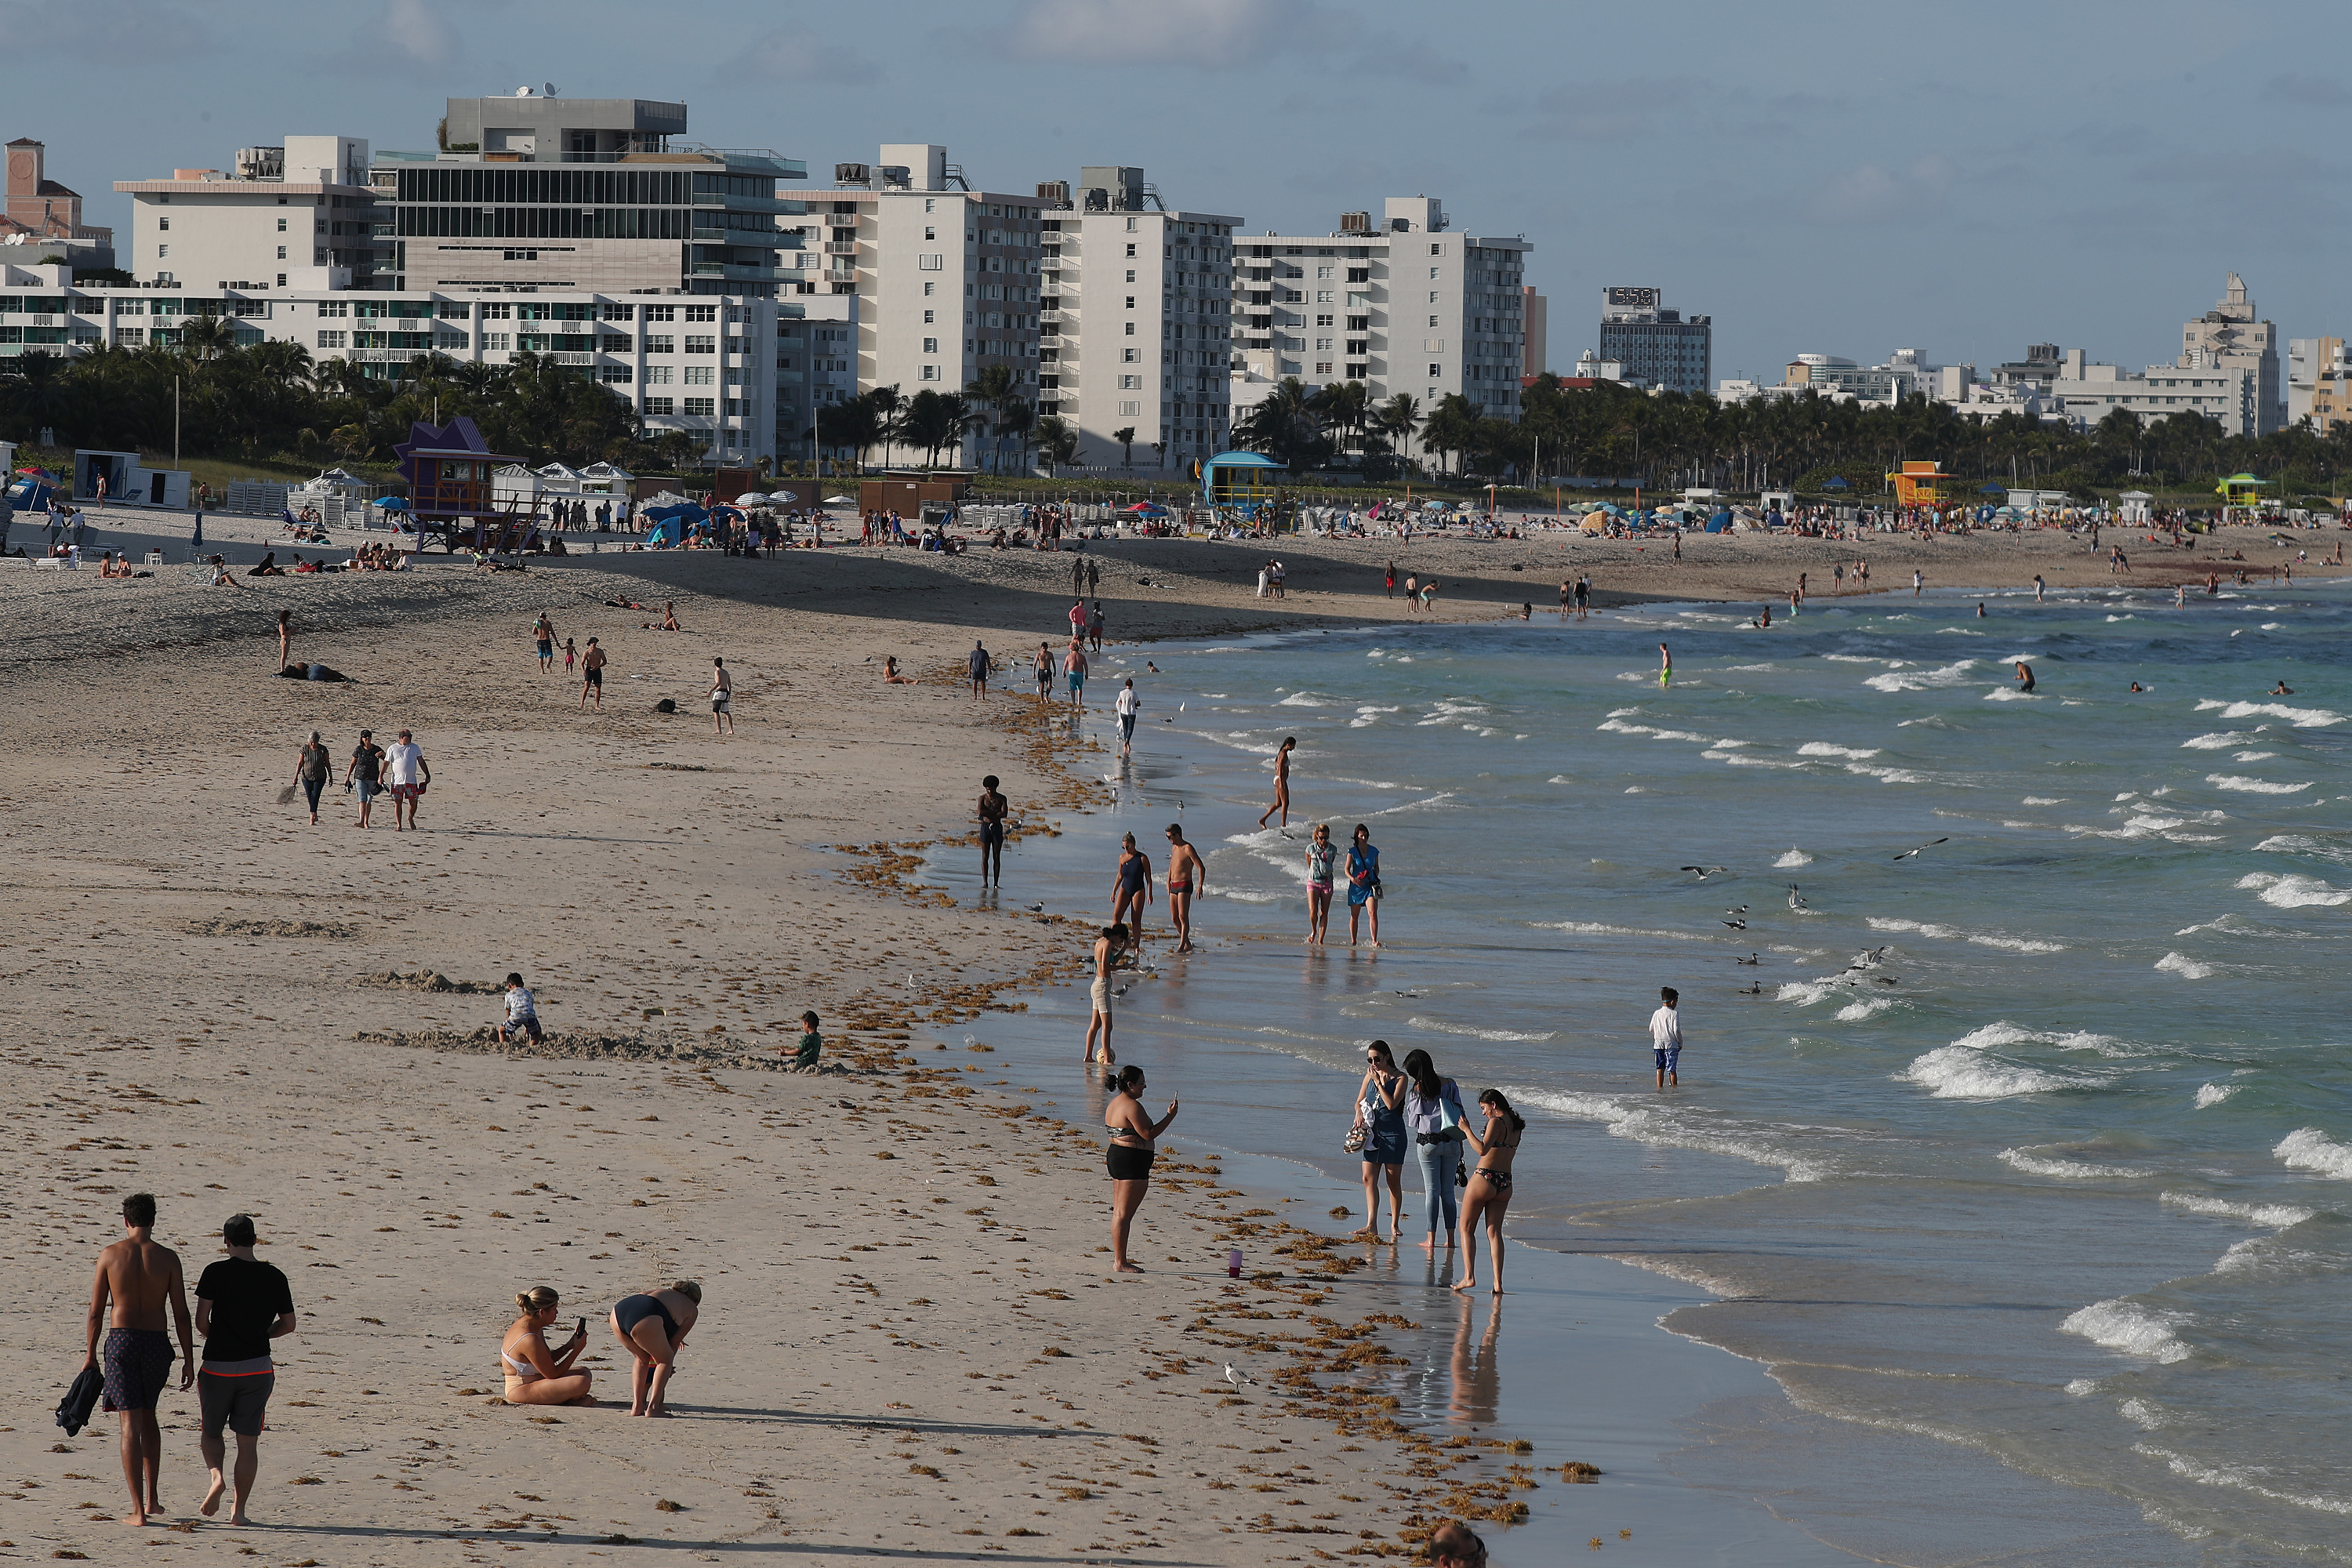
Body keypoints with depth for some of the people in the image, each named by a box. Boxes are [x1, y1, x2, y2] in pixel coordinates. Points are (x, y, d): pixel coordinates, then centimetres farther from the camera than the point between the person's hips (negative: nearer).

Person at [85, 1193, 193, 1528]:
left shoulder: (110, 1255, -2)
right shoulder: (168, 1258, -1)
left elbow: (96, 1311, 2)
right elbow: (181, 1314, -1)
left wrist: (90, 1353, 14)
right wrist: (189, 1361, 5)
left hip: (121, 1340, -1)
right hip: (157, 1343, 1)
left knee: (131, 1424, -1)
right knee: (149, 1417, 23)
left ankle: (139, 1509, -6)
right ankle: (152, 1496, 20)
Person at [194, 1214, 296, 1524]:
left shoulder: (215, 1273, -9)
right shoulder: (275, 1278, 0)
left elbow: (201, 1320, -11)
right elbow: (288, 1324, 7)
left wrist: (215, 1338, 10)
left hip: (218, 1367, -2)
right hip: (258, 1367, 2)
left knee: (211, 1432, 15)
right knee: (248, 1440, 7)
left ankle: (217, 1475, -12)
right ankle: (238, 1510, 5)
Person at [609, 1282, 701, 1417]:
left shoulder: (665, 1293, 40)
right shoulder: (692, 1309, 23)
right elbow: (675, 1341, 21)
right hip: (644, 1321, -6)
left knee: (642, 1358, 28)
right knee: (665, 1359, 15)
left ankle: (637, 1406, 23)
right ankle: (653, 1407, 6)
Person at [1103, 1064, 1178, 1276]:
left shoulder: (1114, 1104, 15)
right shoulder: (1132, 1106, -17)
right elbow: (1148, 1134, -20)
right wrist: (1170, 1116, -12)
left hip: (1116, 1155, 11)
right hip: (1132, 1163, -11)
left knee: (1119, 1213, 13)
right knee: (1124, 1214, -7)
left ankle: (1118, 1261, 17)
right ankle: (1120, 1263, -5)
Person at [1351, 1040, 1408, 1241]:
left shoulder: (1400, 1078, -7)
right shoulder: (1370, 1075, 9)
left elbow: (1391, 1104, -18)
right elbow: (1359, 1102, 16)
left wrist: (1378, 1081, -16)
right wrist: (1359, 1113, -6)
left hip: (1393, 1133, -5)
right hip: (1372, 1132, 5)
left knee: (1394, 1181, 2)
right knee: (1369, 1179, -5)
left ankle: (1394, 1225, 10)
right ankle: (1371, 1225, -9)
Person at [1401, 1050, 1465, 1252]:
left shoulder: (1416, 1090, -8)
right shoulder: (1448, 1084, -2)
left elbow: (1412, 1120, -1)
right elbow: (1459, 1113, 2)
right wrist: (1460, 1144, 10)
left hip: (1427, 1142, -2)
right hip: (1451, 1142, 2)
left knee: (1431, 1190, 3)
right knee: (1448, 1190, 9)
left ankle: (1431, 1239, 1)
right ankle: (1450, 1238, 10)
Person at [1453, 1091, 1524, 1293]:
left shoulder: (1496, 1123, -13)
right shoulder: (1516, 1126, 10)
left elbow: (1482, 1149, -24)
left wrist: (1467, 1130, -16)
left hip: (1484, 1179, -7)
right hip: (1505, 1183, 7)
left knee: (1466, 1229, 4)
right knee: (1494, 1233, 8)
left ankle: (1469, 1276, -6)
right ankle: (1498, 1282, -1)